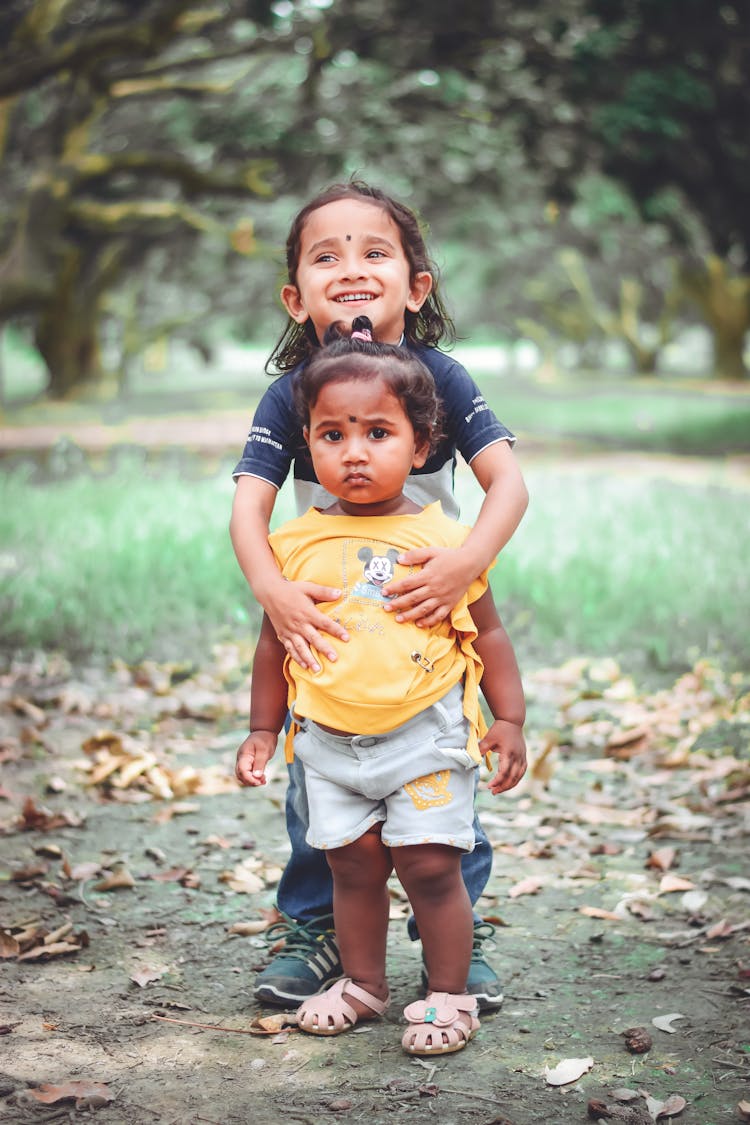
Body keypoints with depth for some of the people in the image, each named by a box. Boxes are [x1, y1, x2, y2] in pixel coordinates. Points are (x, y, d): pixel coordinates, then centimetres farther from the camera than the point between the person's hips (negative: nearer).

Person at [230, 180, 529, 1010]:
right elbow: (249, 507, -18)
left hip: (430, 619, 0)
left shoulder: (439, 377, -12)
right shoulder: (289, 394, -10)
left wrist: (467, 561, -37)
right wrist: (272, 590, -37)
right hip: (324, 622, 1)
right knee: (316, 787, 7)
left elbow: (508, 482, -19)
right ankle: (313, 932, 26)